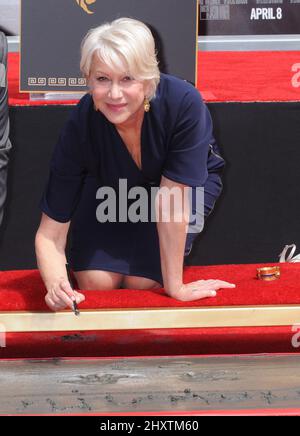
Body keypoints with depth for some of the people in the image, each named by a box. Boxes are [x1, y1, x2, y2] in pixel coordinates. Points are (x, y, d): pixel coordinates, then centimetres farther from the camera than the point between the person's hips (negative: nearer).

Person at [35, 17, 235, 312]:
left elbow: (172, 195, -33)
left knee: (141, 281, -19)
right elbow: (50, 233, -29)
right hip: (109, 186, 2)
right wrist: (55, 285, -50)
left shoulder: (184, 103, -40)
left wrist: (174, 286, -28)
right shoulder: (81, 125, -32)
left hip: (189, 183, -1)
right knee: (96, 281, -15)